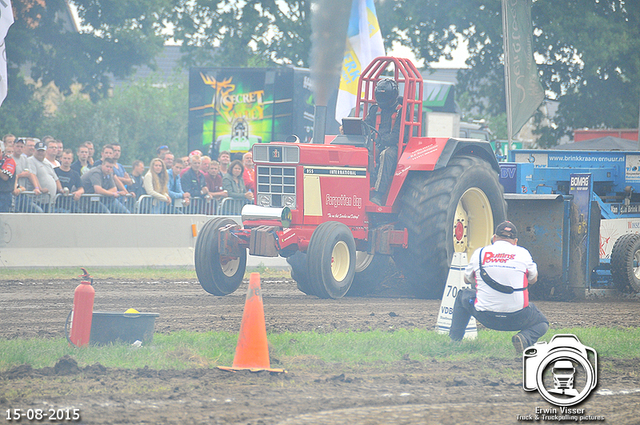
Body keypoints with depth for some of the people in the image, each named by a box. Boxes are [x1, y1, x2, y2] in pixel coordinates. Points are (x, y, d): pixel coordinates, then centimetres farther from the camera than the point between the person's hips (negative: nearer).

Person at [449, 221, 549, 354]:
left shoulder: (479, 253, 3)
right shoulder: (523, 253, 0)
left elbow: (467, 279, 20)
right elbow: (533, 279, 16)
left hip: (484, 317, 2)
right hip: (516, 318, -2)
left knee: (462, 296, 31)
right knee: (542, 323, 25)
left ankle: (454, 341, 26)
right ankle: (525, 338, -11)